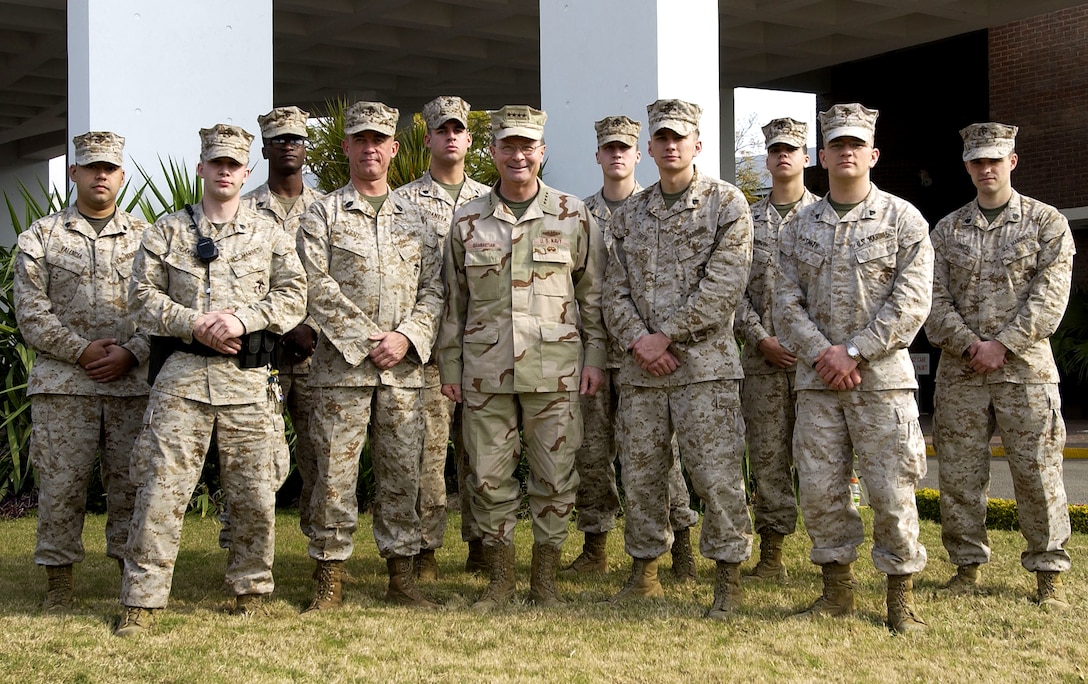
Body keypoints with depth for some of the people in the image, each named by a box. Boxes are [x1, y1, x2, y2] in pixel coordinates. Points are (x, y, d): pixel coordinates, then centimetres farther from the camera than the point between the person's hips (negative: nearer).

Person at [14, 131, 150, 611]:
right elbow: (31, 311, 0)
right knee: (61, 482, 0)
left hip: (133, 383, 1)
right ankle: (59, 582, 10)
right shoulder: (41, 237, 8)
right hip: (62, 383, -1)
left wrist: (129, 353, -10)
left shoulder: (145, 238, 11)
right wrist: (82, 350, -11)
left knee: (130, 481, 4)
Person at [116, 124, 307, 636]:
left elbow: (293, 297, 2)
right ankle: (143, 599, 2)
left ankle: (250, 588, 21)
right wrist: (193, 324, -12)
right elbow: (143, 295, 3)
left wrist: (242, 318, -13)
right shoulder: (166, 232, 11)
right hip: (181, 374, -1)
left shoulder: (268, 236, 12)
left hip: (248, 378, 1)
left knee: (253, 491, 5)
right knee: (161, 486, -4)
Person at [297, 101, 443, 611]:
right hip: (341, 367, -3)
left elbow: (434, 288, 9)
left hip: (404, 369, 3)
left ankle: (401, 576, 15)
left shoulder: (415, 218, 15)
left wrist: (406, 337, -8)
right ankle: (329, 580, 7)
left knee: (402, 474, 6)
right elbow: (317, 287, -6)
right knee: (335, 473, -2)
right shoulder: (323, 214, 4)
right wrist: (366, 340, -12)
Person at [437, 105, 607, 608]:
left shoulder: (573, 216, 3)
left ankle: (545, 581, 16)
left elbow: (593, 292, 7)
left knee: (554, 477, 3)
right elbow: (453, 300, 11)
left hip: (554, 369, -1)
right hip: (485, 370, 2)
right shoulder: (468, 221, 8)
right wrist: (449, 365, 9)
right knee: (488, 476, 5)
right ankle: (500, 580, 18)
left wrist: (594, 356, 1)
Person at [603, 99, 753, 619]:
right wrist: (636, 340, -9)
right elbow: (615, 289, 9)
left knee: (716, 474, -4)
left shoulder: (727, 203, -1)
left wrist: (665, 335, -14)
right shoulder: (628, 215, 14)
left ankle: (728, 578, 7)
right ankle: (644, 572, 23)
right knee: (640, 473, 10)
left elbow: (724, 286, -11)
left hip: (704, 364, -4)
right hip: (639, 368, 5)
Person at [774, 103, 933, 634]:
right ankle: (837, 589, 18)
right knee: (819, 489, 4)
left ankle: (901, 597, 10)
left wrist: (854, 351, -13)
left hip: (882, 376, -3)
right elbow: (787, 303, 5)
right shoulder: (798, 227, 10)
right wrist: (822, 354, -10)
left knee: (891, 490, -2)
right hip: (817, 379, 3)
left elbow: (911, 302, -7)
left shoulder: (903, 219, 1)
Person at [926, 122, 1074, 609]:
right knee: (959, 473, 4)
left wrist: (1002, 345, -13)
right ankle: (967, 565, 17)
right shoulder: (947, 230, 11)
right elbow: (935, 299, 5)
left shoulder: (1047, 222, 4)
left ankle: (1049, 573, 10)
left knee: (1037, 472, -1)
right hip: (960, 370, 3)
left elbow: (1049, 297, -5)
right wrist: (969, 344, -10)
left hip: (1024, 368, -2)